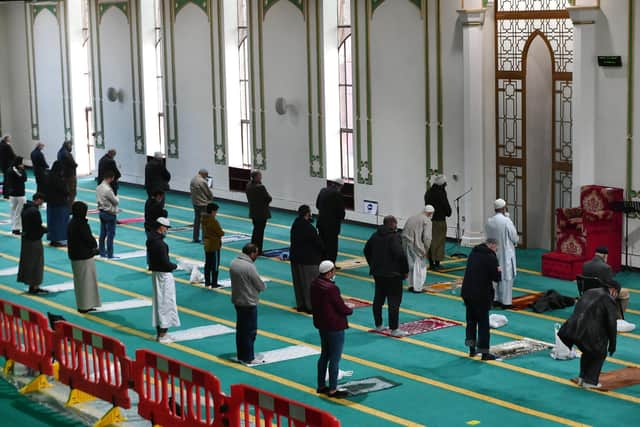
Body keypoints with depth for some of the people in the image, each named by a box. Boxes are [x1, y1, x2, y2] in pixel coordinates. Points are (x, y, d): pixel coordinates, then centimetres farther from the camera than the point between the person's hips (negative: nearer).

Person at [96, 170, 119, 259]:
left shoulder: (99, 187, 4)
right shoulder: (108, 189, -23)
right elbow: (115, 201, -15)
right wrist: (116, 197, 7)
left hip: (102, 212, 9)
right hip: (109, 214, -9)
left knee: (103, 233, 14)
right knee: (111, 234, -2)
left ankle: (102, 252, 22)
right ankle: (110, 254, 1)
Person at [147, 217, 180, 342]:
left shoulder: (150, 239, 4)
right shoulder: (159, 243, -24)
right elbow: (165, 263, -25)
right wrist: (175, 266, -6)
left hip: (155, 272, 9)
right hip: (163, 275, -9)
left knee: (158, 302, 17)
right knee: (165, 303, 0)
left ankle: (159, 332, 26)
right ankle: (162, 335, 4)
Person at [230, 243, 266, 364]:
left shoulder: (233, 263, 1)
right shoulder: (249, 267, -23)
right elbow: (261, 286, -15)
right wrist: (263, 286, 7)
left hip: (237, 301, 8)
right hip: (249, 303, -8)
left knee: (240, 329, 18)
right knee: (250, 331, 2)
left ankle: (241, 355, 27)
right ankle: (248, 358, 9)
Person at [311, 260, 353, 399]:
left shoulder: (315, 284, 1)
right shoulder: (331, 288, -26)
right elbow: (342, 308, -20)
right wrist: (350, 310, 3)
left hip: (321, 324, 9)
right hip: (335, 327, -9)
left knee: (324, 355, 20)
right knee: (335, 359, 1)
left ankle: (321, 386, 29)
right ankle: (333, 390, 7)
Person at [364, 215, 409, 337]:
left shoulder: (375, 235, 8)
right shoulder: (395, 237, -16)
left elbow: (366, 250, 18)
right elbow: (400, 254, -24)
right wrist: (405, 270, -13)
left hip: (377, 272, 8)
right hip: (393, 274, -8)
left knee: (378, 299, 17)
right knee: (394, 301, -3)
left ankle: (378, 325, 25)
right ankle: (394, 329, -4)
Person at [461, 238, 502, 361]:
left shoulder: (473, 253, 8)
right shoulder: (491, 257, -14)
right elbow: (496, 277, -14)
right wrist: (498, 271, 8)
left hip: (467, 292, 6)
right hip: (482, 295, -6)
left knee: (471, 319, 18)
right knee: (483, 323, 2)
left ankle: (472, 349, 22)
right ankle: (484, 352, 4)